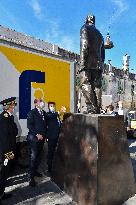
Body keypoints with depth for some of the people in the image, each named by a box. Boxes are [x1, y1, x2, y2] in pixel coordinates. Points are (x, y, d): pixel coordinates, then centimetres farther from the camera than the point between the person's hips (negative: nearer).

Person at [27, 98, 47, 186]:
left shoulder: (44, 112, 11)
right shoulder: (32, 112, -8)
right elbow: (29, 125, -14)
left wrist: (44, 135, 10)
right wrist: (37, 134, -16)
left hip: (42, 138, 6)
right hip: (34, 138, -6)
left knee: (39, 156, 14)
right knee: (33, 157, -3)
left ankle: (35, 171, 32)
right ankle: (32, 177, 6)